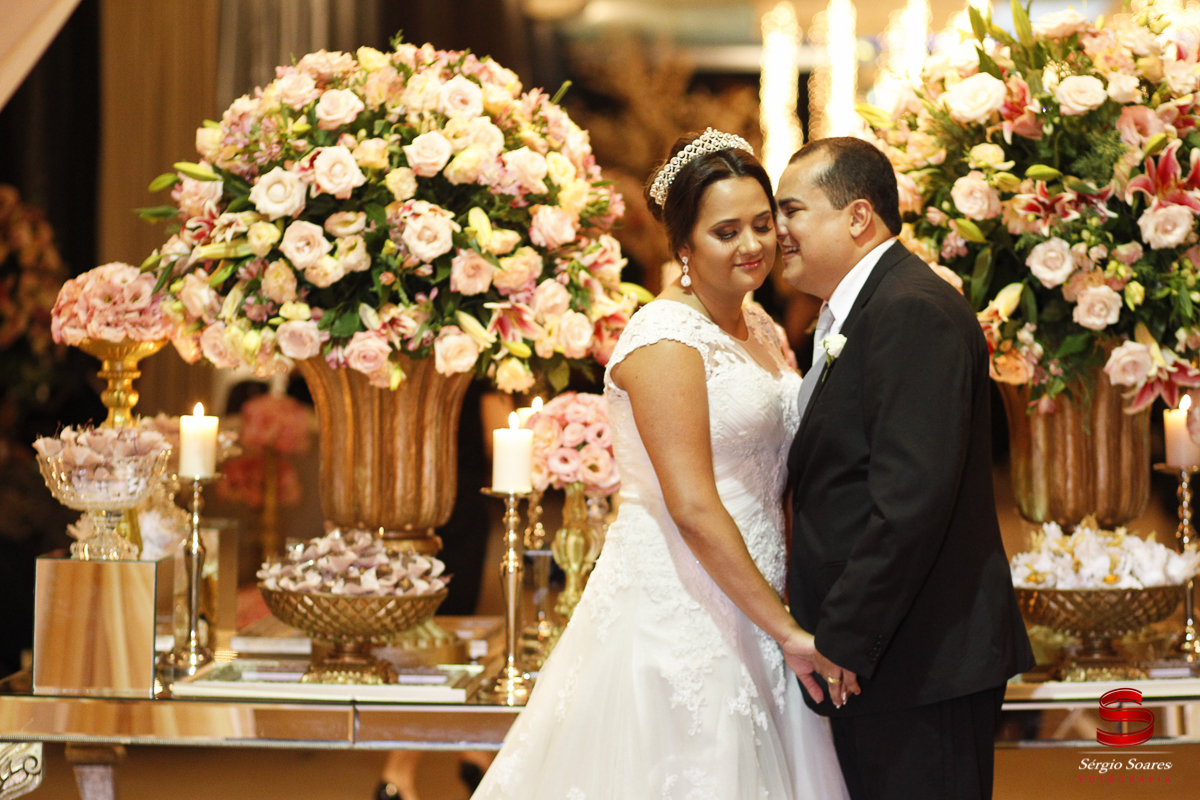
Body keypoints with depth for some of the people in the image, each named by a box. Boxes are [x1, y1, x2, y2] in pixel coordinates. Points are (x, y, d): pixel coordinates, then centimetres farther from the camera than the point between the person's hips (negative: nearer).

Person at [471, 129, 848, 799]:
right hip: (675, 611, -8)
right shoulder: (664, 338, -15)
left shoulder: (762, 330, 11)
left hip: (750, 604, 8)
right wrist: (787, 629, -18)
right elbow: (693, 508, -21)